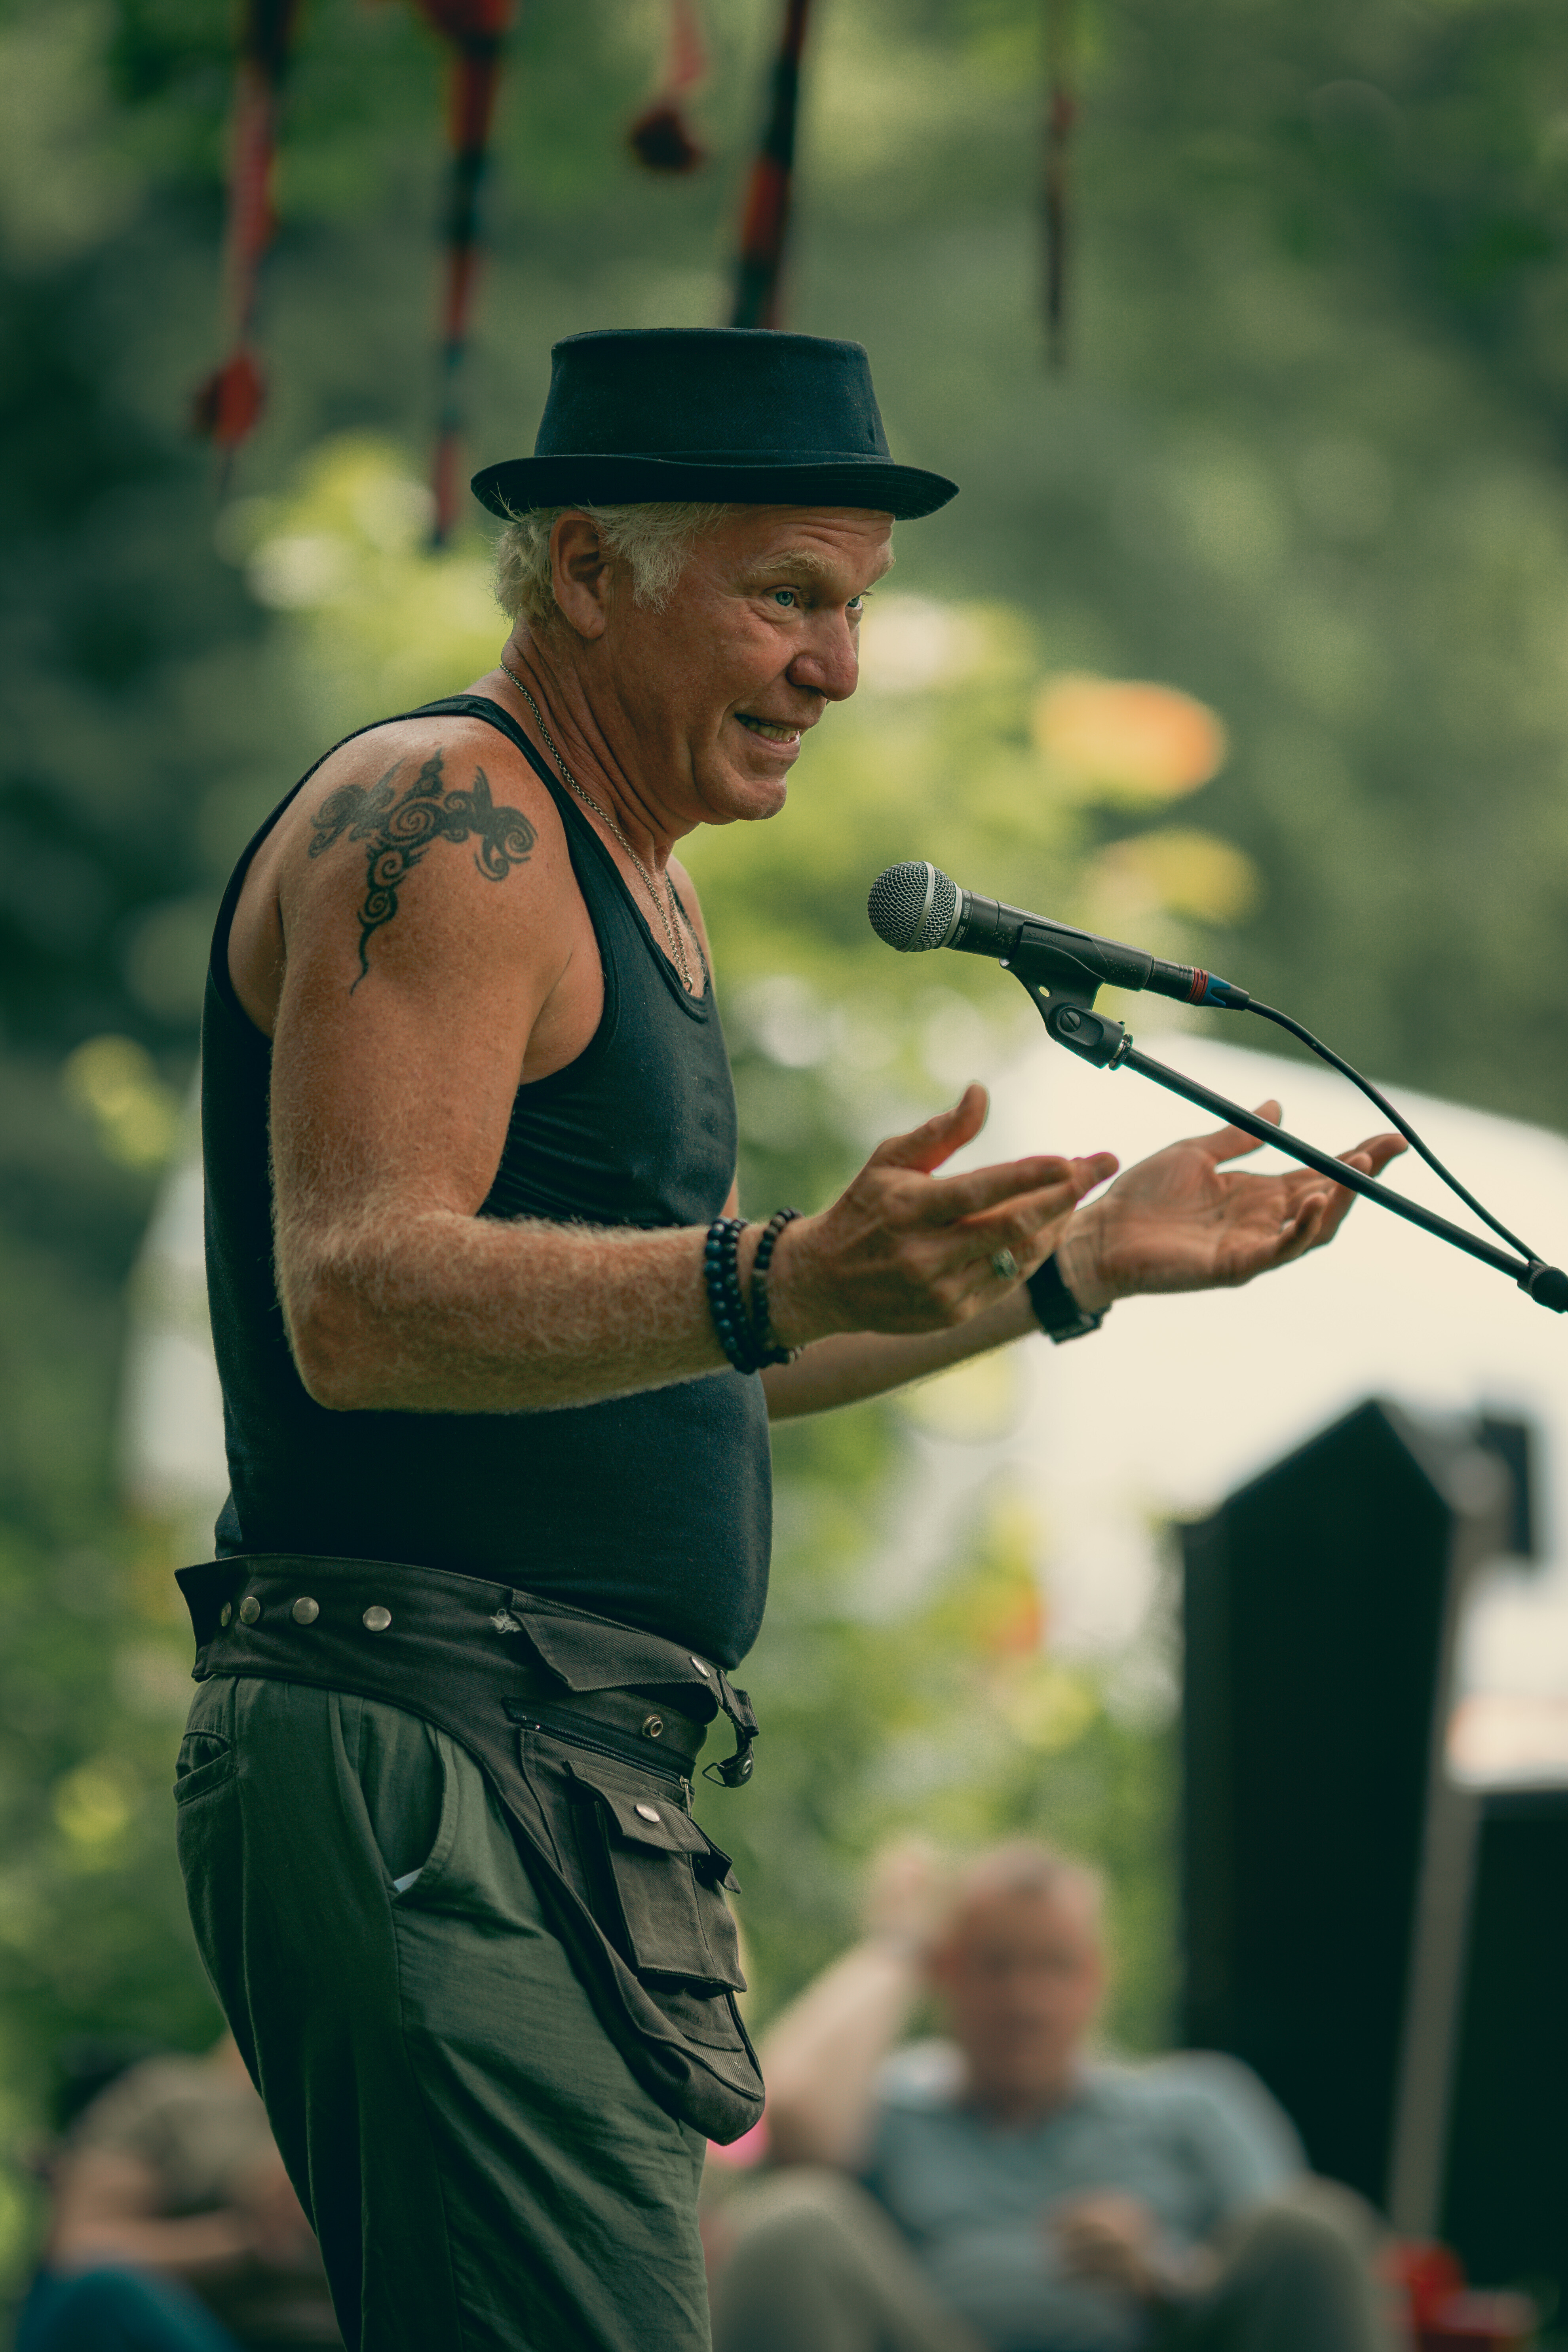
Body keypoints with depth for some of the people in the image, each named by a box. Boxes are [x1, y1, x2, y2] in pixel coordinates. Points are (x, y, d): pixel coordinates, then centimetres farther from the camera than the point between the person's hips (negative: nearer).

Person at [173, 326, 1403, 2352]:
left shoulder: (622, 876, 24)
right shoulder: (444, 819, -9)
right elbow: (357, 1302, -22)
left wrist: (1069, 1269, 26)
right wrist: (784, 1284, -34)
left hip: (567, 1784, 10)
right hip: (425, 1754, -10)